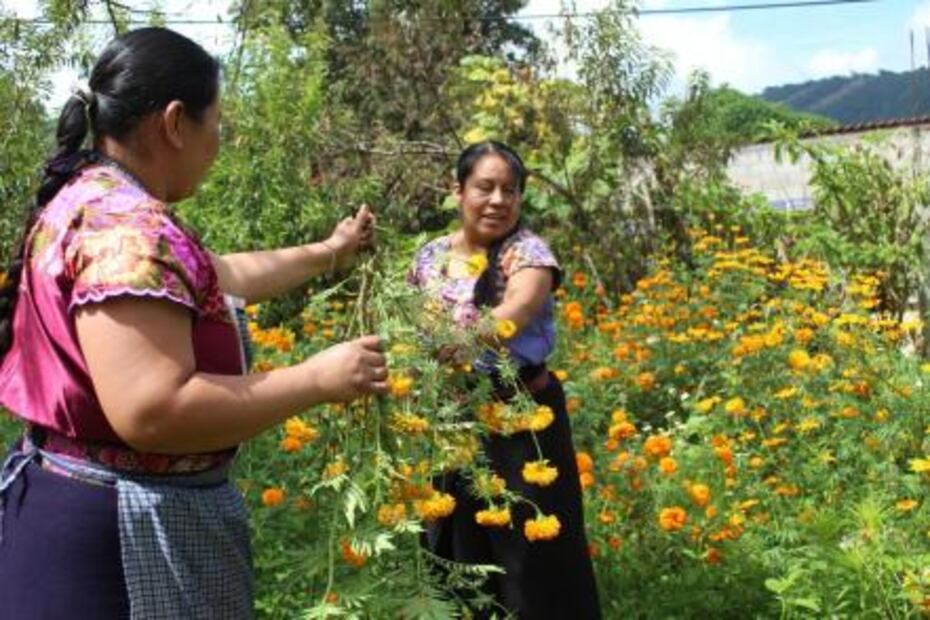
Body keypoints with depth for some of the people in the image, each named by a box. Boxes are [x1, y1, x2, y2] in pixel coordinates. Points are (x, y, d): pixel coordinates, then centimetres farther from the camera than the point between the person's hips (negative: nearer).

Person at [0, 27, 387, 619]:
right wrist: (318, 379, -22)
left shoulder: (91, 200, 10)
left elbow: (212, 276, 24)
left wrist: (328, 252, 34)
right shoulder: (129, 227, -23)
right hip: (118, 533, -10)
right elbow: (151, 413, -31)